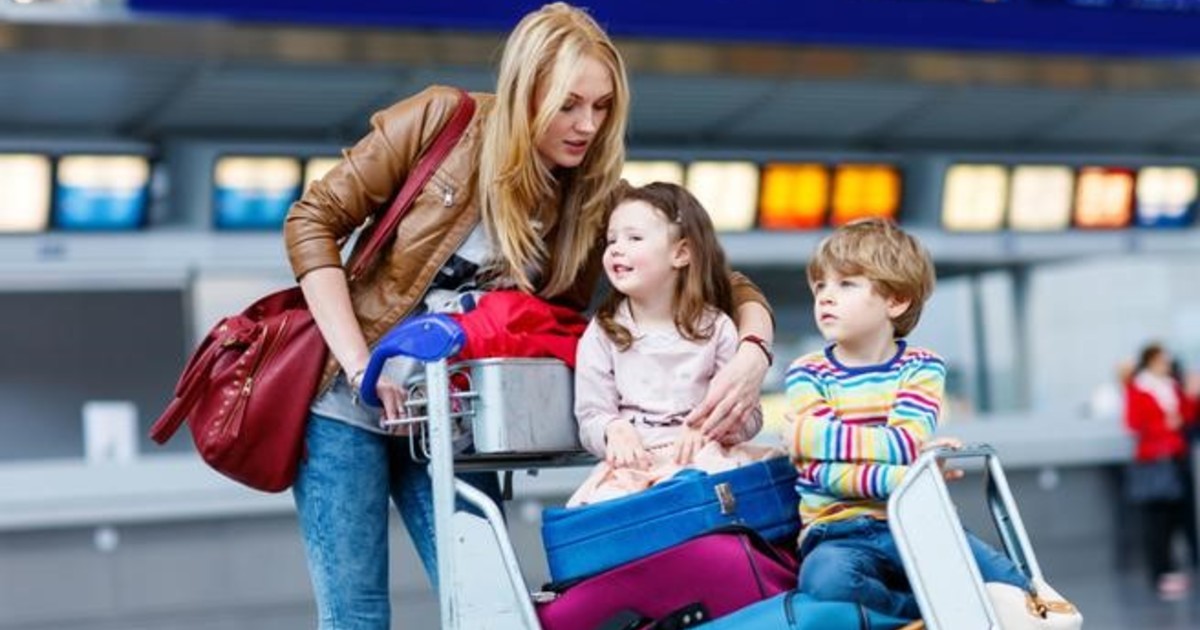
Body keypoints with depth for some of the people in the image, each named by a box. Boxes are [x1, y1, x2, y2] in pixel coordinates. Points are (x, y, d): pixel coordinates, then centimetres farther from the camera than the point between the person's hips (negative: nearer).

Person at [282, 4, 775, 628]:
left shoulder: (599, 199, -6)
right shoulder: (440, 122, -13)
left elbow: (721, 283, -7)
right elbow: (313, 221, -10)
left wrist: (752, 353, -30)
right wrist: (360, 365, -17)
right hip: (348, 399, -2)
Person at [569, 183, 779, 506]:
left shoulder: (715, 328, 8)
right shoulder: (601, 334, 10)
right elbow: (591, 415, 6)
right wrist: (614, 429, -17)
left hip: (701, 454, 1)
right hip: (632, 461, -1)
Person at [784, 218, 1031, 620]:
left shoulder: (922, 368, 6)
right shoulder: (807, 375, 4)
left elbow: (909, 443, -12)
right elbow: (822, 469, -10)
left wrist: (810, 433, -12)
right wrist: (897, 479, -23)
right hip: (839, 533, 0)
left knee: (1009, 584, -23)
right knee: (826, 581, -36)